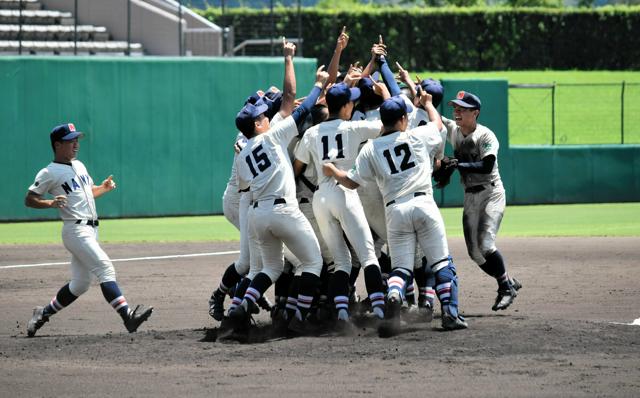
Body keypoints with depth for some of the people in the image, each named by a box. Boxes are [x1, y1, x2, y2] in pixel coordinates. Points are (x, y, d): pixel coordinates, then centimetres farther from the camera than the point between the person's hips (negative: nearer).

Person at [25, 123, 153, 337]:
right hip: (76, 229, -9)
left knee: (80, 284, 12)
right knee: (105, 268, -22)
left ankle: (43, 314, 27)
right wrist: (51, 203, -22)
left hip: (91, 230, 9)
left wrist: (104, 188, 8)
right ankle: (128, 317, -32)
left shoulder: (79, 165, 18)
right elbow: (29, 200, -5)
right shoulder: (49, 173, -6)